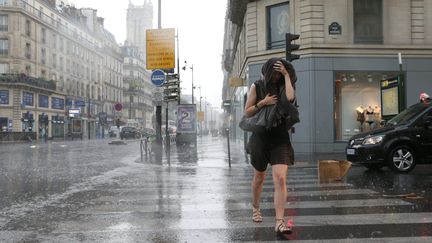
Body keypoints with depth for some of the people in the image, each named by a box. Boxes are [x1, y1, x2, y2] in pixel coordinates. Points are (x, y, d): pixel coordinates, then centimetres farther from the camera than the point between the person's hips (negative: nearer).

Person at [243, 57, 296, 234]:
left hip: (280, 139, 0)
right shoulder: (257, 87, 0)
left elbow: (290, 98, -21)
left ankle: (280, 222, -12)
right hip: (260, 138, 0)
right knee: (259, 177, 17)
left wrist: (287, 75, -13)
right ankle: (255, 209, 41)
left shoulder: (283, 87, 3)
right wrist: (263, 102, -15)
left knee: (280, 179, -13)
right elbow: (247, 112, -1)